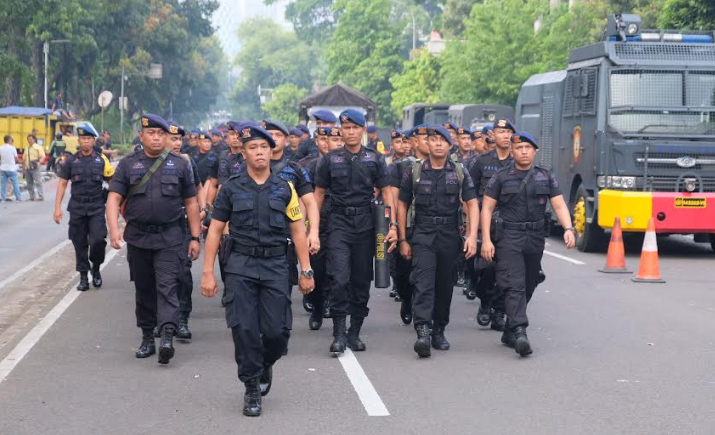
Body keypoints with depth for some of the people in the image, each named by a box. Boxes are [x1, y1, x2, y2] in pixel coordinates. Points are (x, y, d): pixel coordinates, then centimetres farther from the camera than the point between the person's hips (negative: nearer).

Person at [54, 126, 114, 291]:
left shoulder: (101, 160, 2)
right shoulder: (71, 160, 3)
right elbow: (62, 183, 4)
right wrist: (57, 207, -2)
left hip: (97, 207, -1)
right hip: (77, 207, 1)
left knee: (98, 240, -14)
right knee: (80, 243, 6)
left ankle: (96, 268, 11)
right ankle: (83, 277, 17)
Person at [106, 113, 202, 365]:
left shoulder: (180, 165, 6)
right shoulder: (128, 165, 7)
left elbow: (191, 203, 8)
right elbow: (114, 198, -1)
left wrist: (195, 237, 3)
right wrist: (114, 229, -17)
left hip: (170, 238, -2)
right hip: (138, 238, 2)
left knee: (167, 286, -13)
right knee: (143, 289, 10)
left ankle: (167, 337, -24)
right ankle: (147, 338, 20)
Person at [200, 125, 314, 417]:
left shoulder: (284, 189, 8)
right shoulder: (232, 188, 4)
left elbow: (297, 231, 10)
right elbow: (215, 230, 5)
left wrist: (306, 270, 4)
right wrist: (208, 272, 0)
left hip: (275, 266, 1)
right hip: (241, 265, -1)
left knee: (275, 332, -4)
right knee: (244, 329, -6)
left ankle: (265, 366, 29)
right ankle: (252, 387, 9)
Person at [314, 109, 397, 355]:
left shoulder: (375, 159, 6)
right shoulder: (331, 159, 5)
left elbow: (386, 192, 7)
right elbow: (319, 193, 9)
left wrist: (392, 225, -2)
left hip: (365, 224, 2)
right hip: (339, 224, -1)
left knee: (362, 280, 6)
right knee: (340, 279, -15)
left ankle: (355, 333, 17)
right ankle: (339, 334, -9)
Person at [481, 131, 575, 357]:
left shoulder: (546, 177, 10)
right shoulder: (501, 177, 3)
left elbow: (559, 205, 5)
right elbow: (487, 208, 2)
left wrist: (568, 229, -14)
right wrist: (486, 240, -8)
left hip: (535, 239, 4)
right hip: (509, 238, -4)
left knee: (528, 288, 10)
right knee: (515, 286, -17)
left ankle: (509, 333, 23)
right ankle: (520, 332, -27)